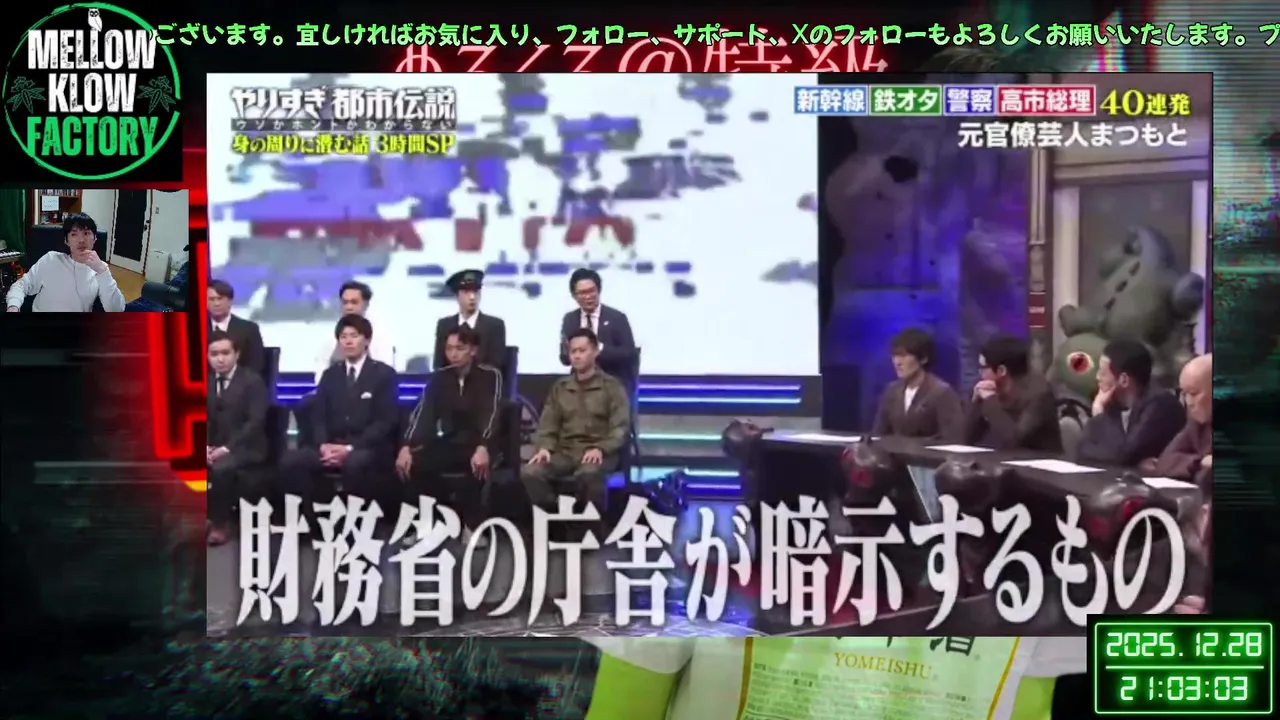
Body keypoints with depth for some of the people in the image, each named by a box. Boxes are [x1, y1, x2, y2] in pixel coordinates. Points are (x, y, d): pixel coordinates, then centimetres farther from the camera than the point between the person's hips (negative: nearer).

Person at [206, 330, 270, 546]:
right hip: (213, 447, 5)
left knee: (221, 468, -35)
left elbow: (256, 421, -14)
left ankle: (219, 523, -16)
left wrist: (227, 448, -22)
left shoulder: (252, 381, -5)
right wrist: (204, 445, -10)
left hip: (244, 449, -5)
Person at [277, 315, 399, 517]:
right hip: (331, 446, 4)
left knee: (355, 463, -39)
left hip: (369, 449, -4)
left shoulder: (384, 374, 4)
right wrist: (323, 445, -12)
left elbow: (386, 422, -5)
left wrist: (350, 448, -17)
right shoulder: (330, 375, 18)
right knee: (290, 460, -23)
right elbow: (318, 417, 11)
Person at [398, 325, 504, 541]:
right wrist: (406, 447, -22)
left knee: (477, 465, -38)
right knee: (412, 462, -23)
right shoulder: (439, 378, 5)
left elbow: (492, 415, -19)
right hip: (448, 444, 4)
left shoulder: (490, 376, -6)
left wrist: (483, 448, -37)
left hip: (480, 445, -4)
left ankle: (473, 526, -22)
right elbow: (423, 414, -4)